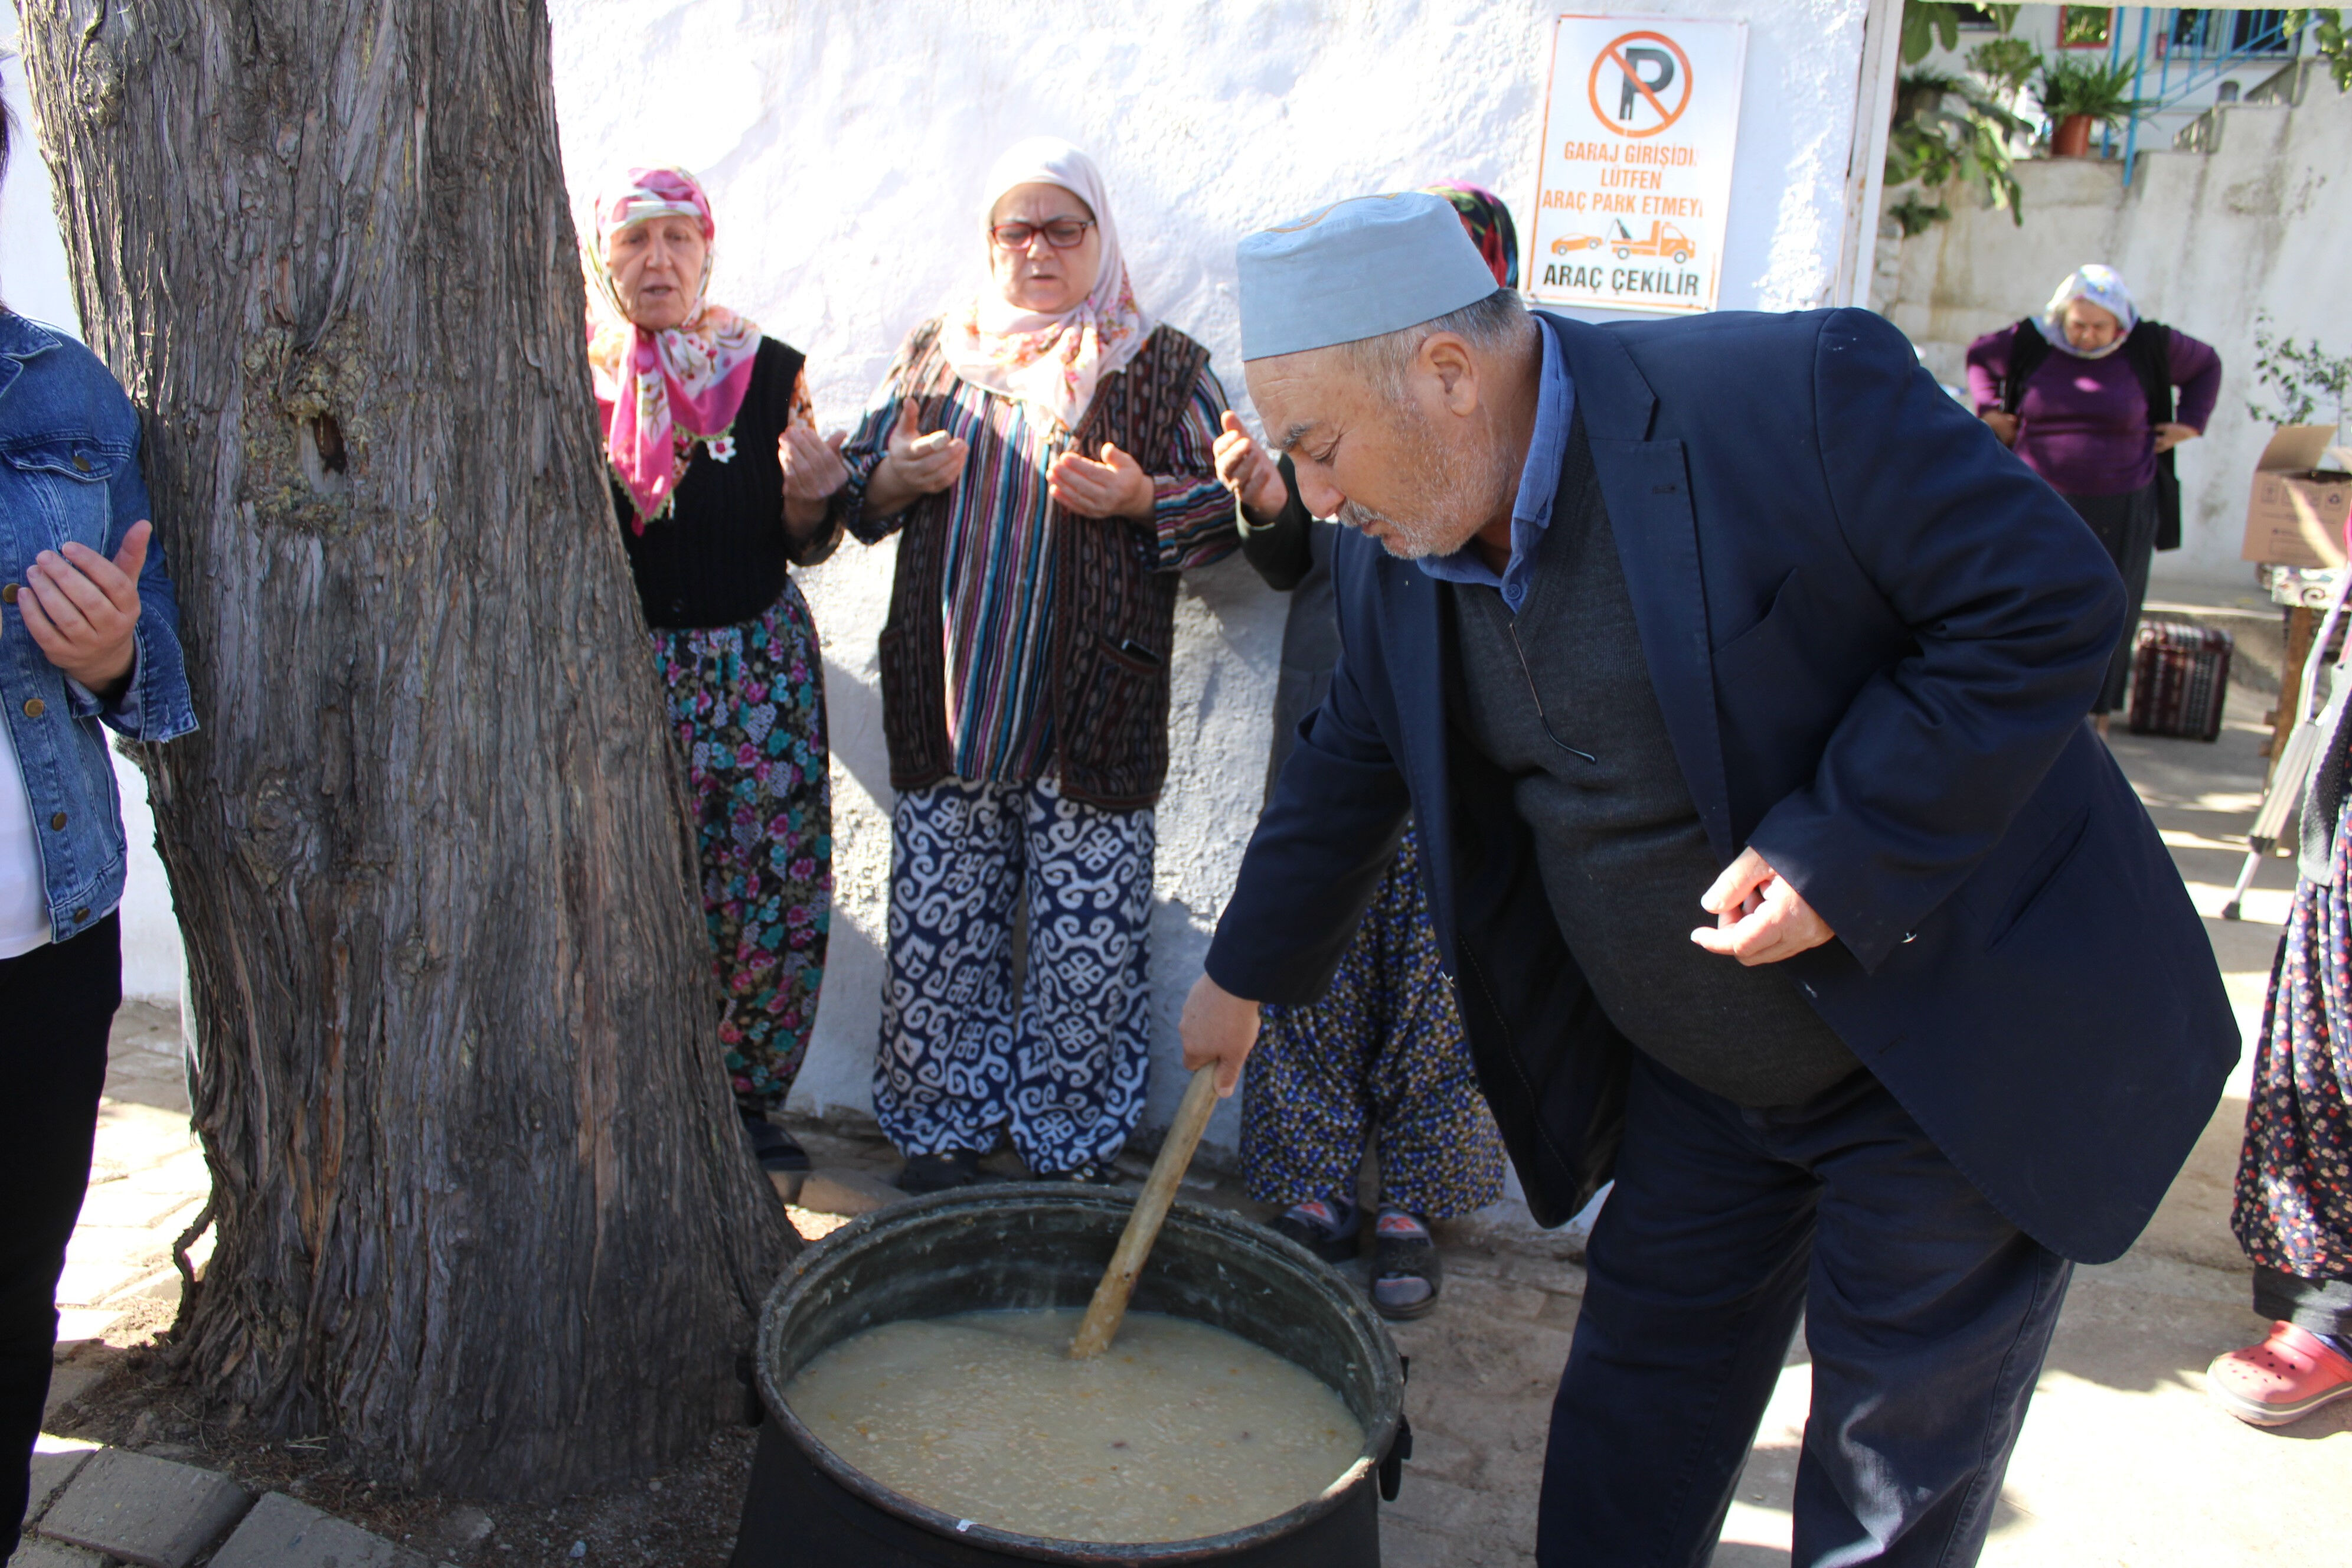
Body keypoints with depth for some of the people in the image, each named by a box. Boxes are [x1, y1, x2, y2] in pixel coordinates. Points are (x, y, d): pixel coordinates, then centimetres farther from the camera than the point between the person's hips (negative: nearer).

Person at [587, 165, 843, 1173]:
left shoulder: (768, 372, 3)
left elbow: (804, 548, 7)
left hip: (759, 664, 1)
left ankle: (748, 1096, 21)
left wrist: (807, 495, -14)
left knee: (776, 898, 0)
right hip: (624, 667, -1)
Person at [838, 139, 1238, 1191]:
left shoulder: (1163, 365, 7)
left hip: (1092, 712, -2)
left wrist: (1141, 498, -13)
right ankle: (943, 1130, 24)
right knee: (938, 927, 6)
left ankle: (1072, 1144, 18)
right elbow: (856, 486, 19)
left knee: (1087, 942, 0)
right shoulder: (935, 353, 15)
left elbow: (1228, 509, 5)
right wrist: (896, 478, -4)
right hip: (947, 700, 3)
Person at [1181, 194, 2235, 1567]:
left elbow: (2054, 601, -21)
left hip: (1958, 1051, -5)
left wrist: (1837, 850, -28)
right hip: (1692, 1085, 6)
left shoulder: (1796, 394, -26)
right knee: (1628, 1450, 17)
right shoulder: (1393, 557, -5)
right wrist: (1246, 975, 19)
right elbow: (1353, 771, 10)